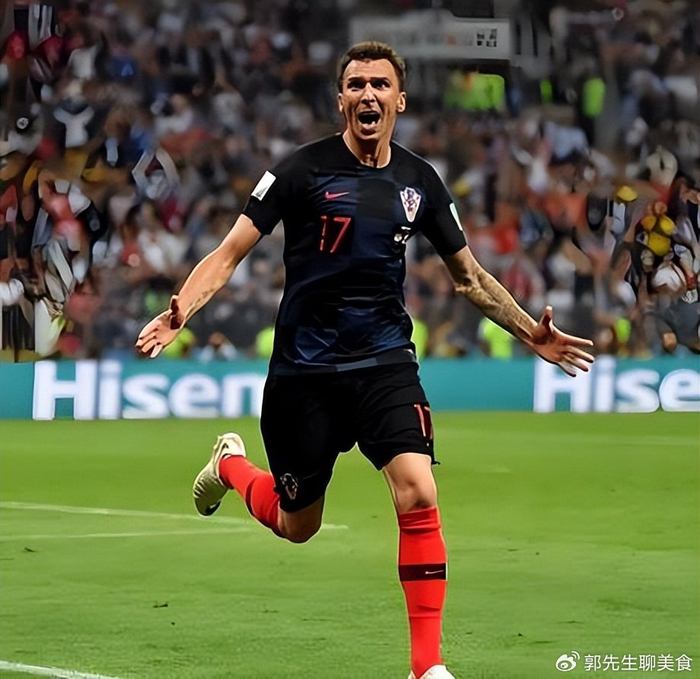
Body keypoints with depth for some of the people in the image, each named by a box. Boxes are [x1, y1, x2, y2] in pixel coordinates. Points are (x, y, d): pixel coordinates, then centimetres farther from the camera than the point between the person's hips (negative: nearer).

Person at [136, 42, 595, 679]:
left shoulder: (420, 182, 4)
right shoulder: (304, 169, -8)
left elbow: (469, 274, 17)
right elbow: (231, 251, -10)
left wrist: (533, 334, 8)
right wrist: (178, 312, -26)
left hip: (385, 362, 2)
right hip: (303, 368, -2)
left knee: (418, 496, -20)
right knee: (297, 525, 11)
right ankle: (230, 465, 46)